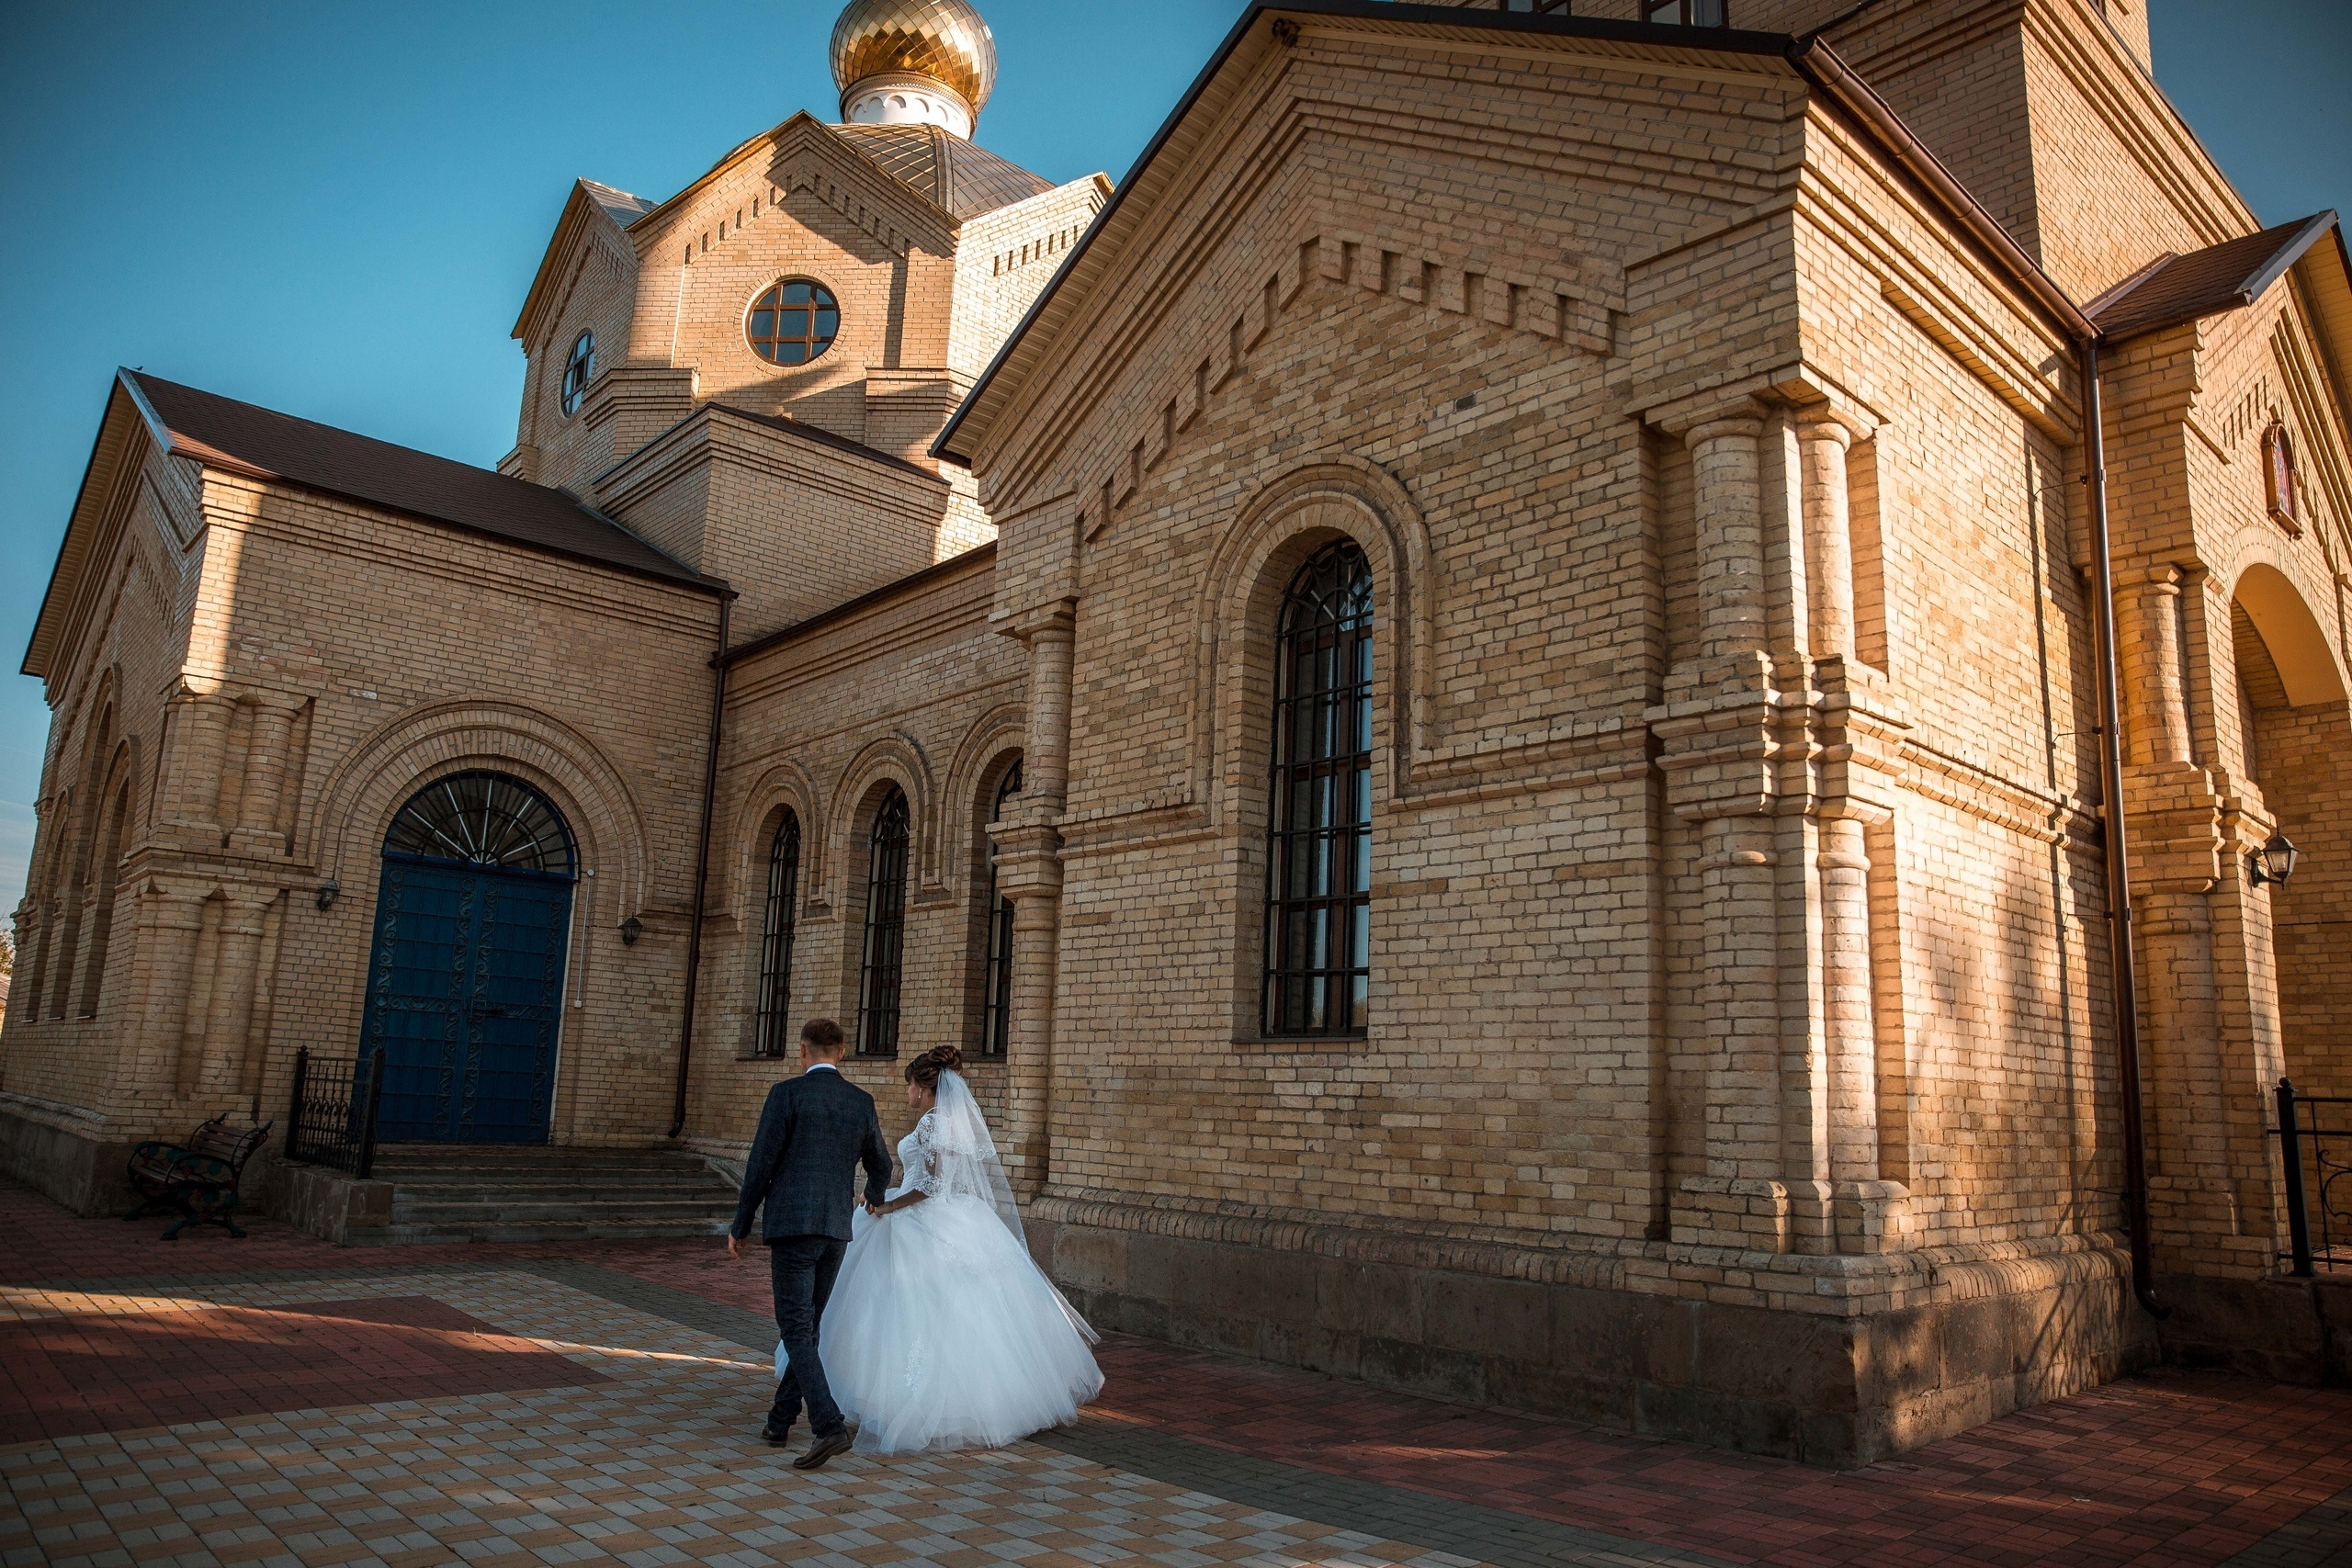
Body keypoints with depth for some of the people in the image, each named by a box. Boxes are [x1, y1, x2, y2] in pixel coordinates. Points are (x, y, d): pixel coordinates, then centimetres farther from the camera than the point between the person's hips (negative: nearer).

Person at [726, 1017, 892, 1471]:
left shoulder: (786, 1093, -7)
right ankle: (780, 1421, 25)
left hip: (792, 1226, -5)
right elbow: (880, 1167, 20)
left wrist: (739, 1227, 3)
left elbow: (761, 1166, -8)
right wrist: (875, 1196, 43)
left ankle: (829, 1425, -18)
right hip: (837, 1228, 5)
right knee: (808, 1325, 17)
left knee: (796, 1329, -5)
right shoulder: (862, 1102, 8)